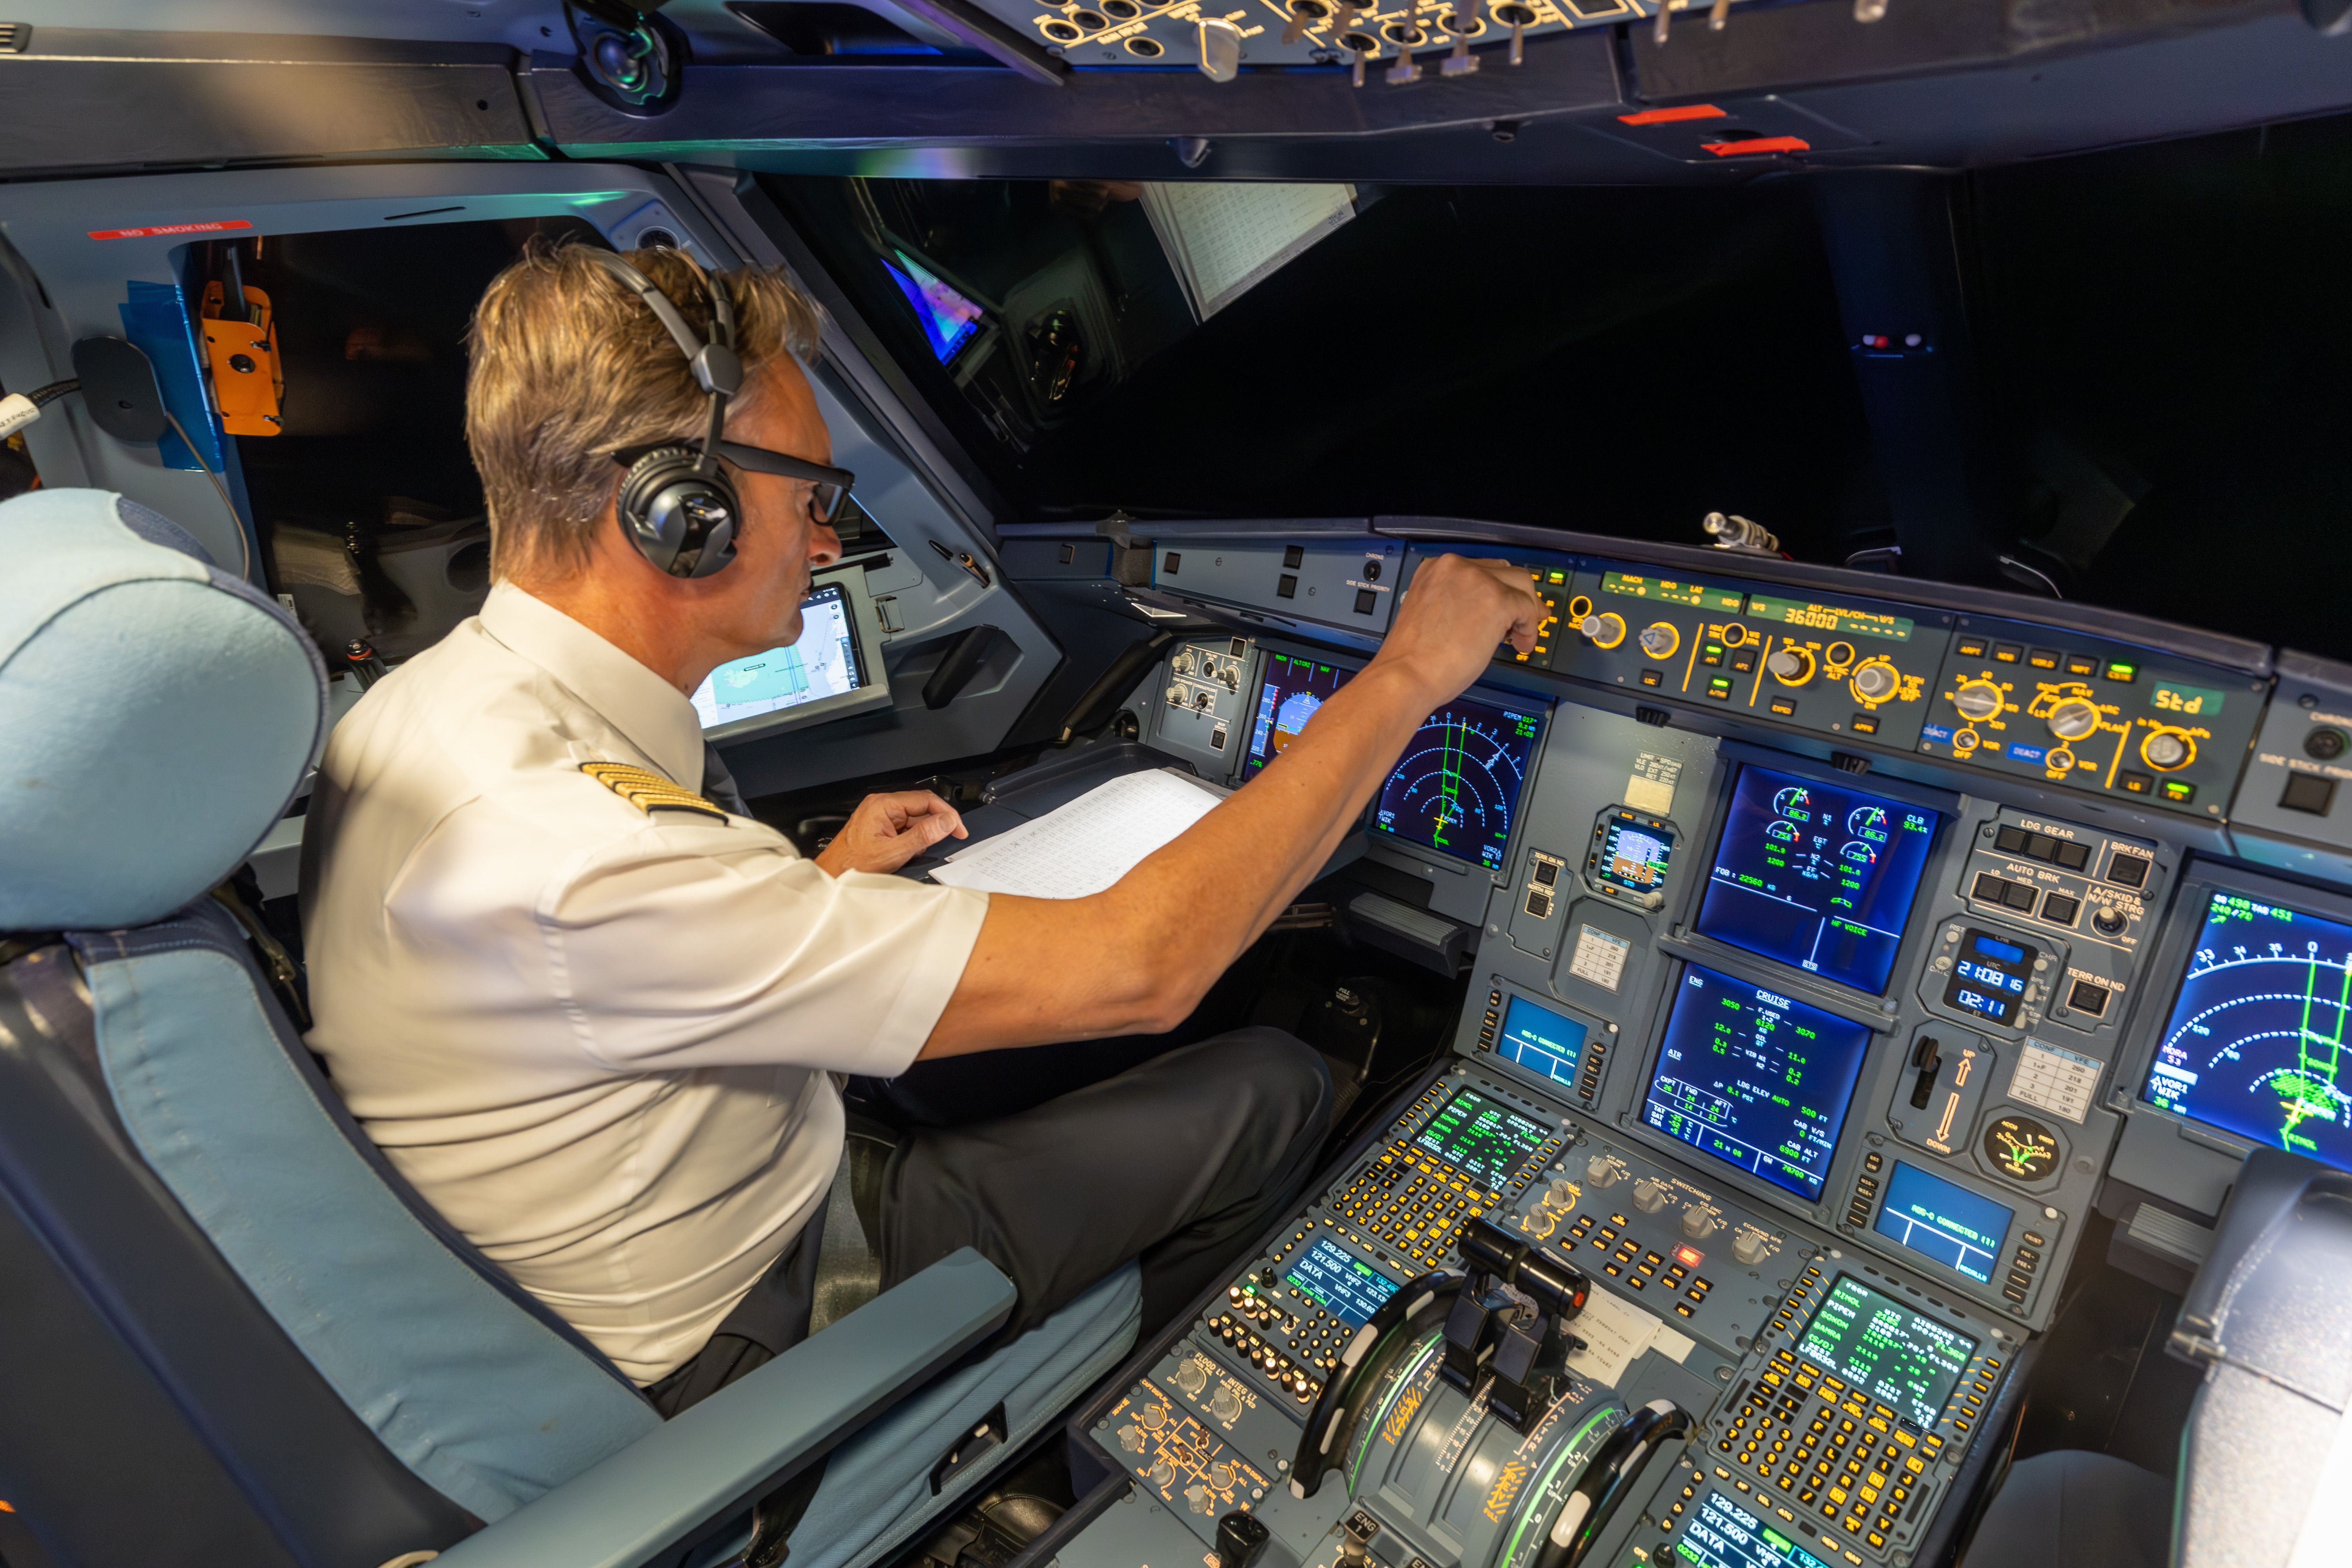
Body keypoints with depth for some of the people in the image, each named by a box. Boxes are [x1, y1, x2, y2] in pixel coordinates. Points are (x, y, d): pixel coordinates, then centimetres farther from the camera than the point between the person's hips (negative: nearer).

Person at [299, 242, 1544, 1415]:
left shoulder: (436, 704, -5)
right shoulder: (576, 855, -37)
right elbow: (1127, 970, -36)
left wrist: (821, 883, 4)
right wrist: (1407, 674, -27)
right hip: (736, 1346, -8)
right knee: (1272, 1089, -4)